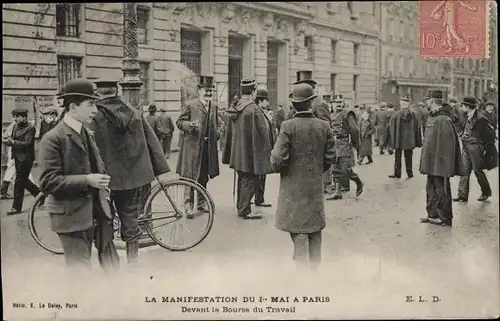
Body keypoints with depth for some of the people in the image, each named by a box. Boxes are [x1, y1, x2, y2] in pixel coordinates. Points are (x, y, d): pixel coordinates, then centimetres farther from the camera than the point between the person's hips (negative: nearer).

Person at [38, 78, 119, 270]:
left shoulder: (87, 134, 12)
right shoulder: (53, 138, -14)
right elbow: (48, 182, -19)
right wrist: (86, 180, -25)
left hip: (96, 211, 8)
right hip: (72, 216, -7)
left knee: (112, 266, 15)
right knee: (81, 271, 3)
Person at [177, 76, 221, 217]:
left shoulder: (214, 107, 15)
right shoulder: (189, 105, -3)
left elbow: (217, 123, 27)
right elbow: (179, 122, -3)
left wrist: (217, 133, 7)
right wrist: (190, 125, -21)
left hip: (208, 147, 6)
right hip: (193, 146, -6)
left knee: (204, 177, 13)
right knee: (191, 177, -5)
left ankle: (201, 203, 24)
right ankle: (188, 205, -1)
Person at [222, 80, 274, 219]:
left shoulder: (235, 107, 7)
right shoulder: (253, 109, -19)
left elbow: (231, 130, 15)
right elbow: (262, 132, -16)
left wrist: (230, 152, 22)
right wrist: (267, 149, -6)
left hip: (238, 152, 8)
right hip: (252, 152, -8)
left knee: (242, 180, 18)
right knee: (250, 181, -1)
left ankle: (241, 207, 26)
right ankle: (245, 210, 3)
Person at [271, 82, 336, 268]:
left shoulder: (288, 126, -15)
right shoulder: (324, 126, -3)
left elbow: (279, 159, -16)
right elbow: (330, 157, 3)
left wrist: (273, 157, 6)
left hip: (293, 187, -4)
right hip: (316, 186, 4)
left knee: (298, 231, 1)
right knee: (315, 228, 17)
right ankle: (315, 264, 27)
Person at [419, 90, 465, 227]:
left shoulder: (443, 119, -20)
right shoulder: (432, 117, 10)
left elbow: (448, 143, -22)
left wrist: (445, 164, -22)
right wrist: (426, 161, 18)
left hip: (440, 163, -10)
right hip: (431, 162, 10)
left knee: (441, 191, 1)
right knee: (431, 189, 18)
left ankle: (445, 218, 13)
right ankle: (432, 214, 30)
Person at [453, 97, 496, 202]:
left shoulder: (480, 118, -16)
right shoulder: (469, 117, 9)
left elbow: (491, 132, -13)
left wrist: (487, 148, -9)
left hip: (475, 147, -8)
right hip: (466, 147, 8)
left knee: (478, 170, 4)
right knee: (464, 170, 4)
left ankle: (486, 192, 24)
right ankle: (462, 195, 7)